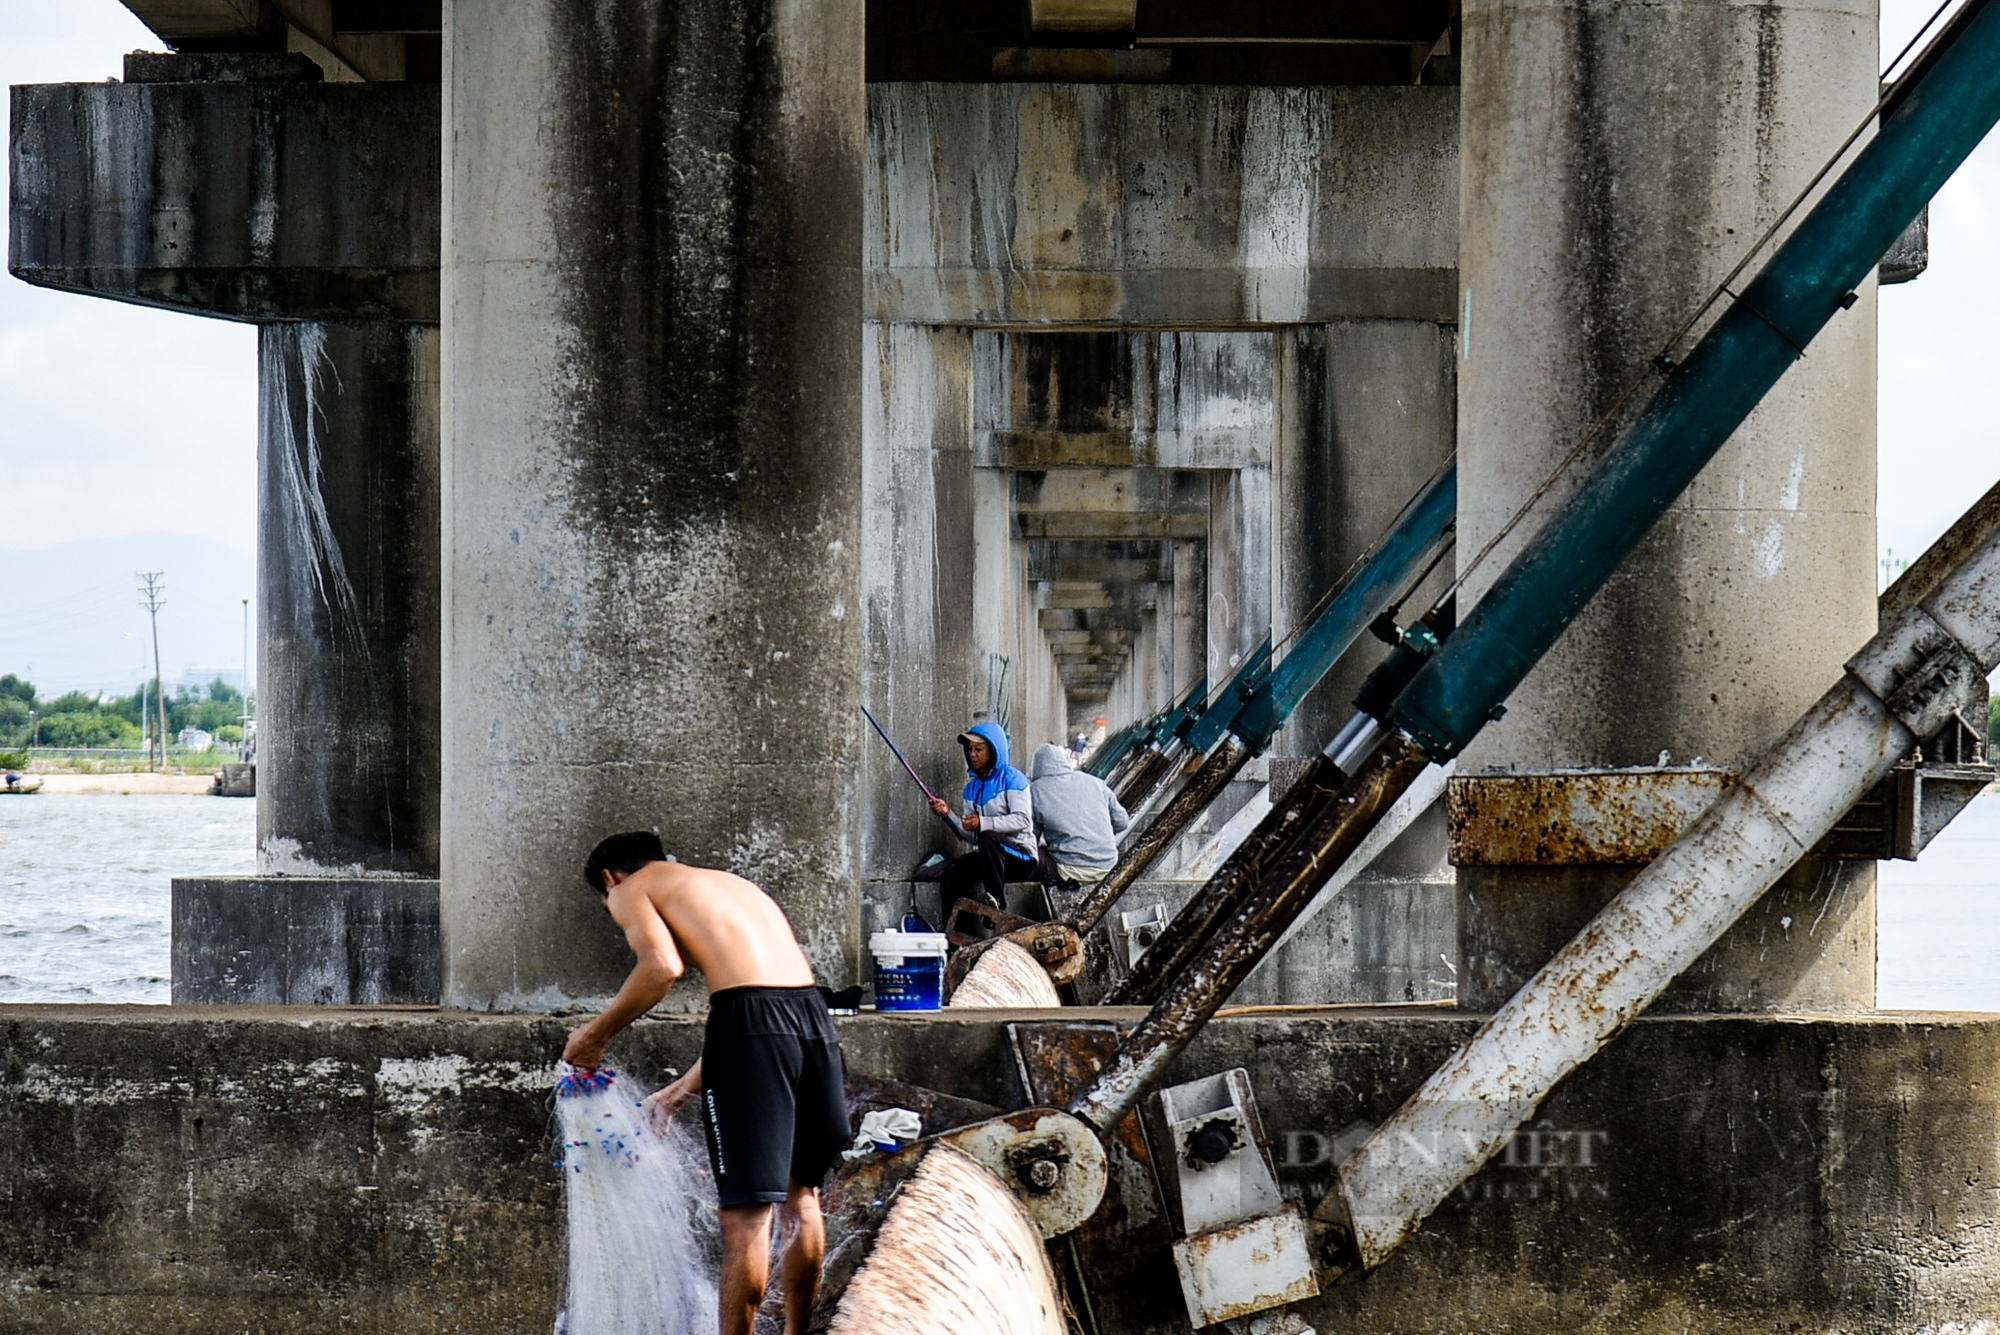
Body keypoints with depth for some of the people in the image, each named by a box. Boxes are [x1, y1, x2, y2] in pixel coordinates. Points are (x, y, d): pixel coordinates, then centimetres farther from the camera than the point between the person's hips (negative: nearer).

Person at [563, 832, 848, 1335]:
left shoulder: (630, 890, 12)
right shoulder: (731, 885, 33)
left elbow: (663, 966, -9)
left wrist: (595, 1035, 4)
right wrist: (678, 1093, 37)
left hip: (752, 1019, -7)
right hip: (814, 1015, 7)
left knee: (747, 1215, -5)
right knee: (801, 1197, 21)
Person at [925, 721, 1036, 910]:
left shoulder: (1011, 778, -4)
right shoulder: (972, 787, 16)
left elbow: (1022, 820, -17)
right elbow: (972, 836, 11)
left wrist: (983, 823, -26)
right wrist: (949, 815, -5)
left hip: (1021, 857, -6)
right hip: (991, 857, 6)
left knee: (988, 836, -34)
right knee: (953, 870, -18)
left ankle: (996, 898, -28)